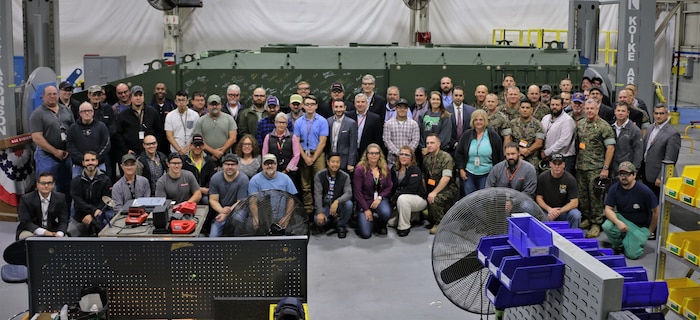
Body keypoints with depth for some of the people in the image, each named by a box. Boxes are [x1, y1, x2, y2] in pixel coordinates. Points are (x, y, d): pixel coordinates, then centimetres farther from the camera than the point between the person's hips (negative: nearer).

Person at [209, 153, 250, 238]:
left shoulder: (243, 179, -11)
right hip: (219, 214, 2)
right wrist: (222, 210, -24)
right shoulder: (215, 178, -2)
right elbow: (213, 200, -2)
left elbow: (240, 202, -12)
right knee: (213, 236, -14)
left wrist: (226, 214, -25)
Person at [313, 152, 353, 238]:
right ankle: (333, 220, 11)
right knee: (318, 220, -27)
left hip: (339, 204, 0)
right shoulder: (319, 176, -9)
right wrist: (320, 212, -26)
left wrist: (337, 201, -40)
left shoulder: (345, 176, -9)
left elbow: (348, 193, -20)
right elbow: (317, 194, -15)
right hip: (325, 205, 0)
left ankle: (341, 226, -3)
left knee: (348, 204, -32)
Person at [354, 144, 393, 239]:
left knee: (386, 213, -35)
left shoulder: (385, 168, 1)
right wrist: (366, 209, -12)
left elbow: (389, 186, 4)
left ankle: (381, 226, 4)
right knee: (365, 234, -17)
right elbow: (357, 191, -10)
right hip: (365, 200, -2)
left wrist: (380, 197, -14)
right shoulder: (360, 169, -10)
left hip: (380, 199, 3)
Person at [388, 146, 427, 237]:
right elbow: (392, 186, 8)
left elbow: (411, 189, -28)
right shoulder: (394, 169, 3)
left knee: (402, 198, -37)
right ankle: (413, 216, 26)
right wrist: (391, 197, -9)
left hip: (419, 199, -8)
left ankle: (404, 227, -22)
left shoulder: (415, 170, -17)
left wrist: (395, 196, -25)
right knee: (390, 222, 4)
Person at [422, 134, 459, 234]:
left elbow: (446, 178, -22)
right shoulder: (426, 158, 9)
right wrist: (426, 192, -1)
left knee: (434, 201, -30)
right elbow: (424, 176, 10)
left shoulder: (446, 157, -13)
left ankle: (440, 224, -10)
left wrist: (434, 192, -25)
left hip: (448, 189, -7)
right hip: (433, 189, 7)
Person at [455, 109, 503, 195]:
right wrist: (461, 169, 0)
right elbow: (458, 153, 8)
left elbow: (500, 156, 3)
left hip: (487, 174, -2)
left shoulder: (493, 136, -1)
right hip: (468, 174, 2)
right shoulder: (466, 135, 4)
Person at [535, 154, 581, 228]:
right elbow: (538, 198, -1)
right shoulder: (542, 177, -4)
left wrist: (559, 211, -24)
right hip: (547, 210, 0)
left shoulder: (570, 179, -8)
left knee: (576, 215, -32)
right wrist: (549, 209, -19)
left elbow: (574, 203, -12)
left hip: (564, 210, 0)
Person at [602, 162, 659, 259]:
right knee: (607, 226, -31)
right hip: (622, 219, 2)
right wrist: (618, 222, -29)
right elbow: (608, 209, -10)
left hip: (640, 226, -2)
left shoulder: (644, 191, -19)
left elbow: (656, 212, -8)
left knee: (632, 254, -17)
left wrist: (650, 231, 1)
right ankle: (618, 245, 2)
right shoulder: (614, 188, -10)